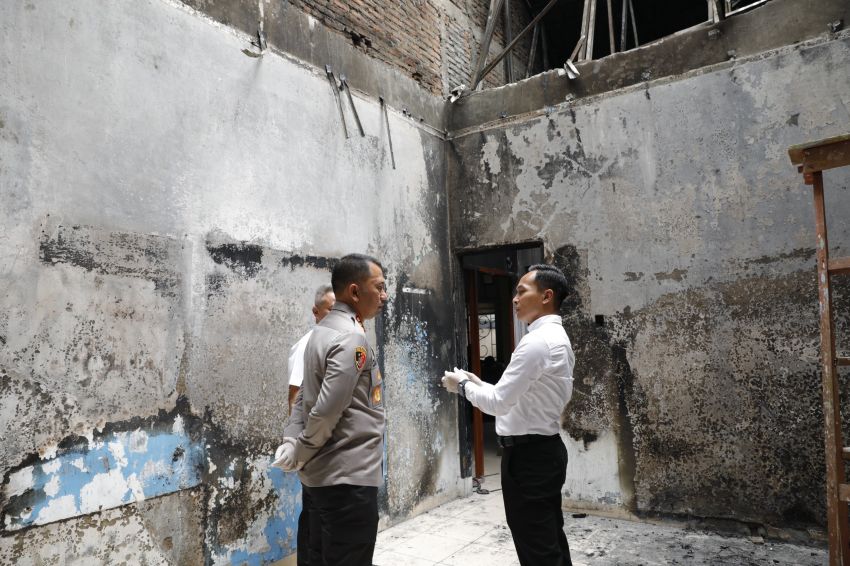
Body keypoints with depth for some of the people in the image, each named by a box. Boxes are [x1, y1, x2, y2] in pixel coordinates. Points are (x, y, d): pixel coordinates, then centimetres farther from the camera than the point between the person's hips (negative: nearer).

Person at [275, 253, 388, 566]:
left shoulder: (322, 331, 11)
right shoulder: (352, 338, -19)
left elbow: (304, 397, 13)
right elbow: (327, 411, -23)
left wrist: (291, 441, 2)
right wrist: (300, 455, -9)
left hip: (322, 475, 10)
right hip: (348, 478, -9)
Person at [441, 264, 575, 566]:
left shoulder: (537, 341, -21)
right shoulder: (556, 337, 11)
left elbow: (498, 403, -21)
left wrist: (463, 385, -4)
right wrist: (479, 383, 10)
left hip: (528, 455, -10)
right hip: (543, 450, 10)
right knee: (550, 539, 19)